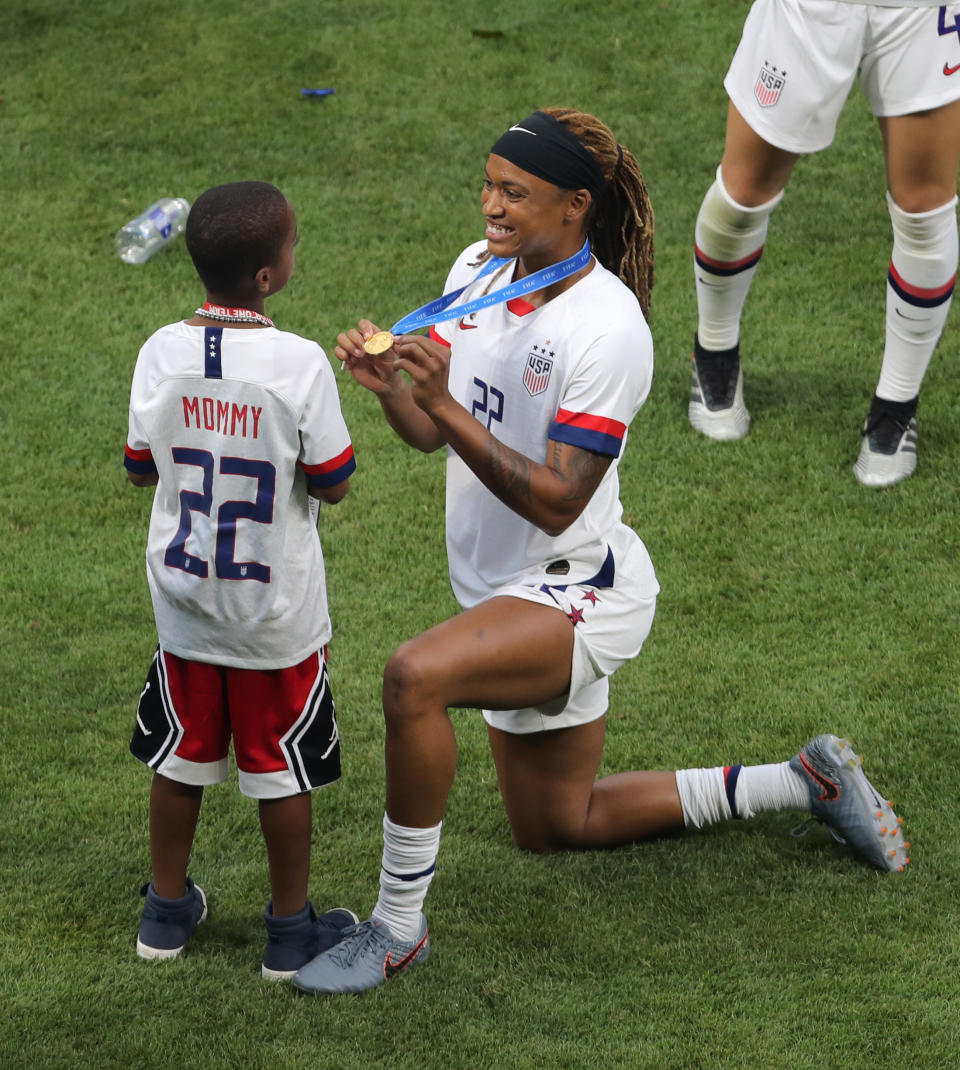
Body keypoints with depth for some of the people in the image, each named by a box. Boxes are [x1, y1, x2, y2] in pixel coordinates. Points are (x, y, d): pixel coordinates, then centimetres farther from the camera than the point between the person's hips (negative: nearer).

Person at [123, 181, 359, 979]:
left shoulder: (161, 352, -10)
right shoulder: (301, 363, -21)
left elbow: (141, 469, 1)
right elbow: (333, 485, -12)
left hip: (185, 605, 4)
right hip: (277, 613, -3)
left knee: (182, 758, 19)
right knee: (282, 769, 11)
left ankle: (168, 910, 33)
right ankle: (291, 927, 23)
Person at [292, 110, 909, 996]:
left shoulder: (607, 326, -23)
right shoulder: (478, 272, -1)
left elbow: (556, 501, -27)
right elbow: (430, 433, 4)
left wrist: (448, 405, -35)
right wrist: (389, 383, -18)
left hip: (581, 592, -9)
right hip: (508, 591, 9)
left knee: (416, 678, -34)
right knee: (556, 827, 22)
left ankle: (398, 926, -20)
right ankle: (803, 782, 36)